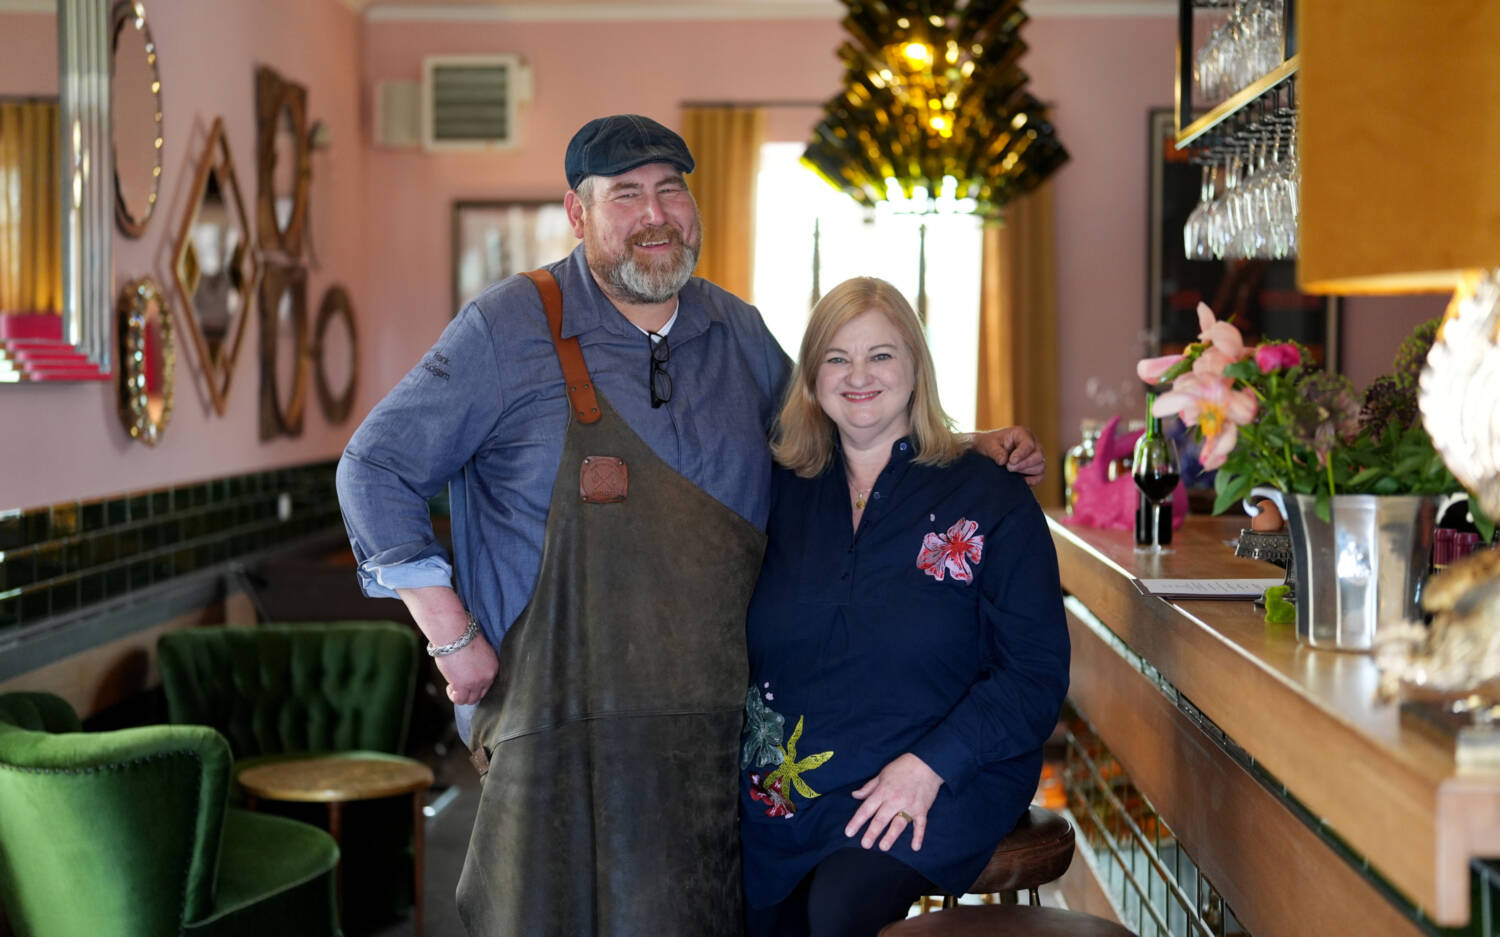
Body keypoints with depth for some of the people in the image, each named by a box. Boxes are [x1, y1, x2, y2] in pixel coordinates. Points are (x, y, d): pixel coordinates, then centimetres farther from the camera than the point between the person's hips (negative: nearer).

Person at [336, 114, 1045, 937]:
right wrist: (452, 634, -6)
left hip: (724, 741, 4)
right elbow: (376, 469, 0)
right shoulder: (508, 329, -3)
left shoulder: (739, 334, 11)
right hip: (565, 739, -4)